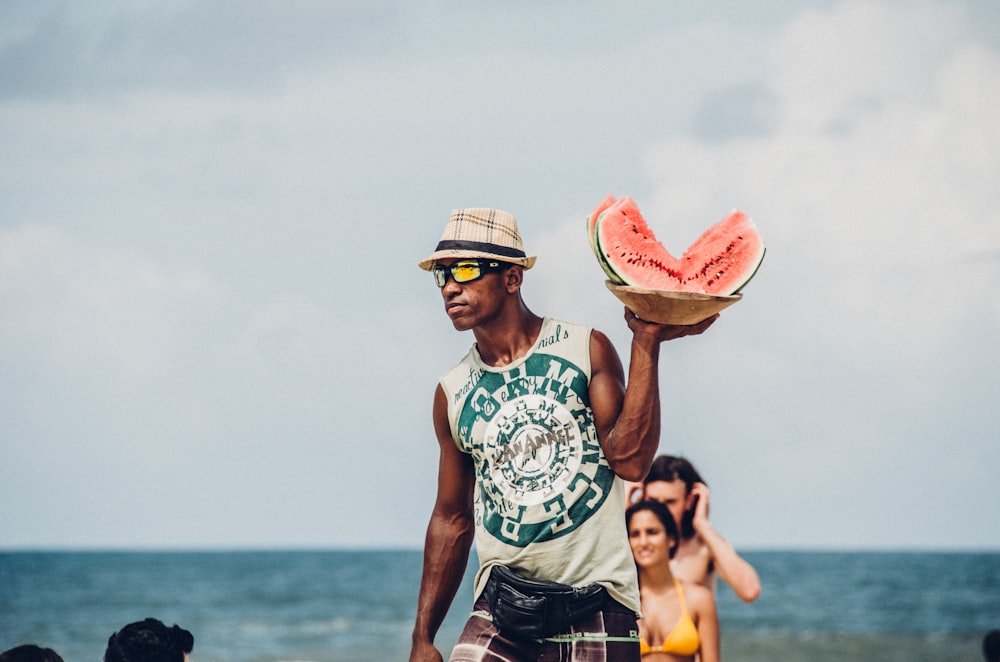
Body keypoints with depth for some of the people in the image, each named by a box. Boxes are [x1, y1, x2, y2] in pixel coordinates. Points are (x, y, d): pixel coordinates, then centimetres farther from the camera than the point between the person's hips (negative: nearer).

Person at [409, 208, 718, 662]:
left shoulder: (585, 350, 0)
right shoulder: (452, 394, 8)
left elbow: (631, 460, -13)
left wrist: (646, 344, -15)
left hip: (595, 607, -2)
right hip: (501, 607, 2)